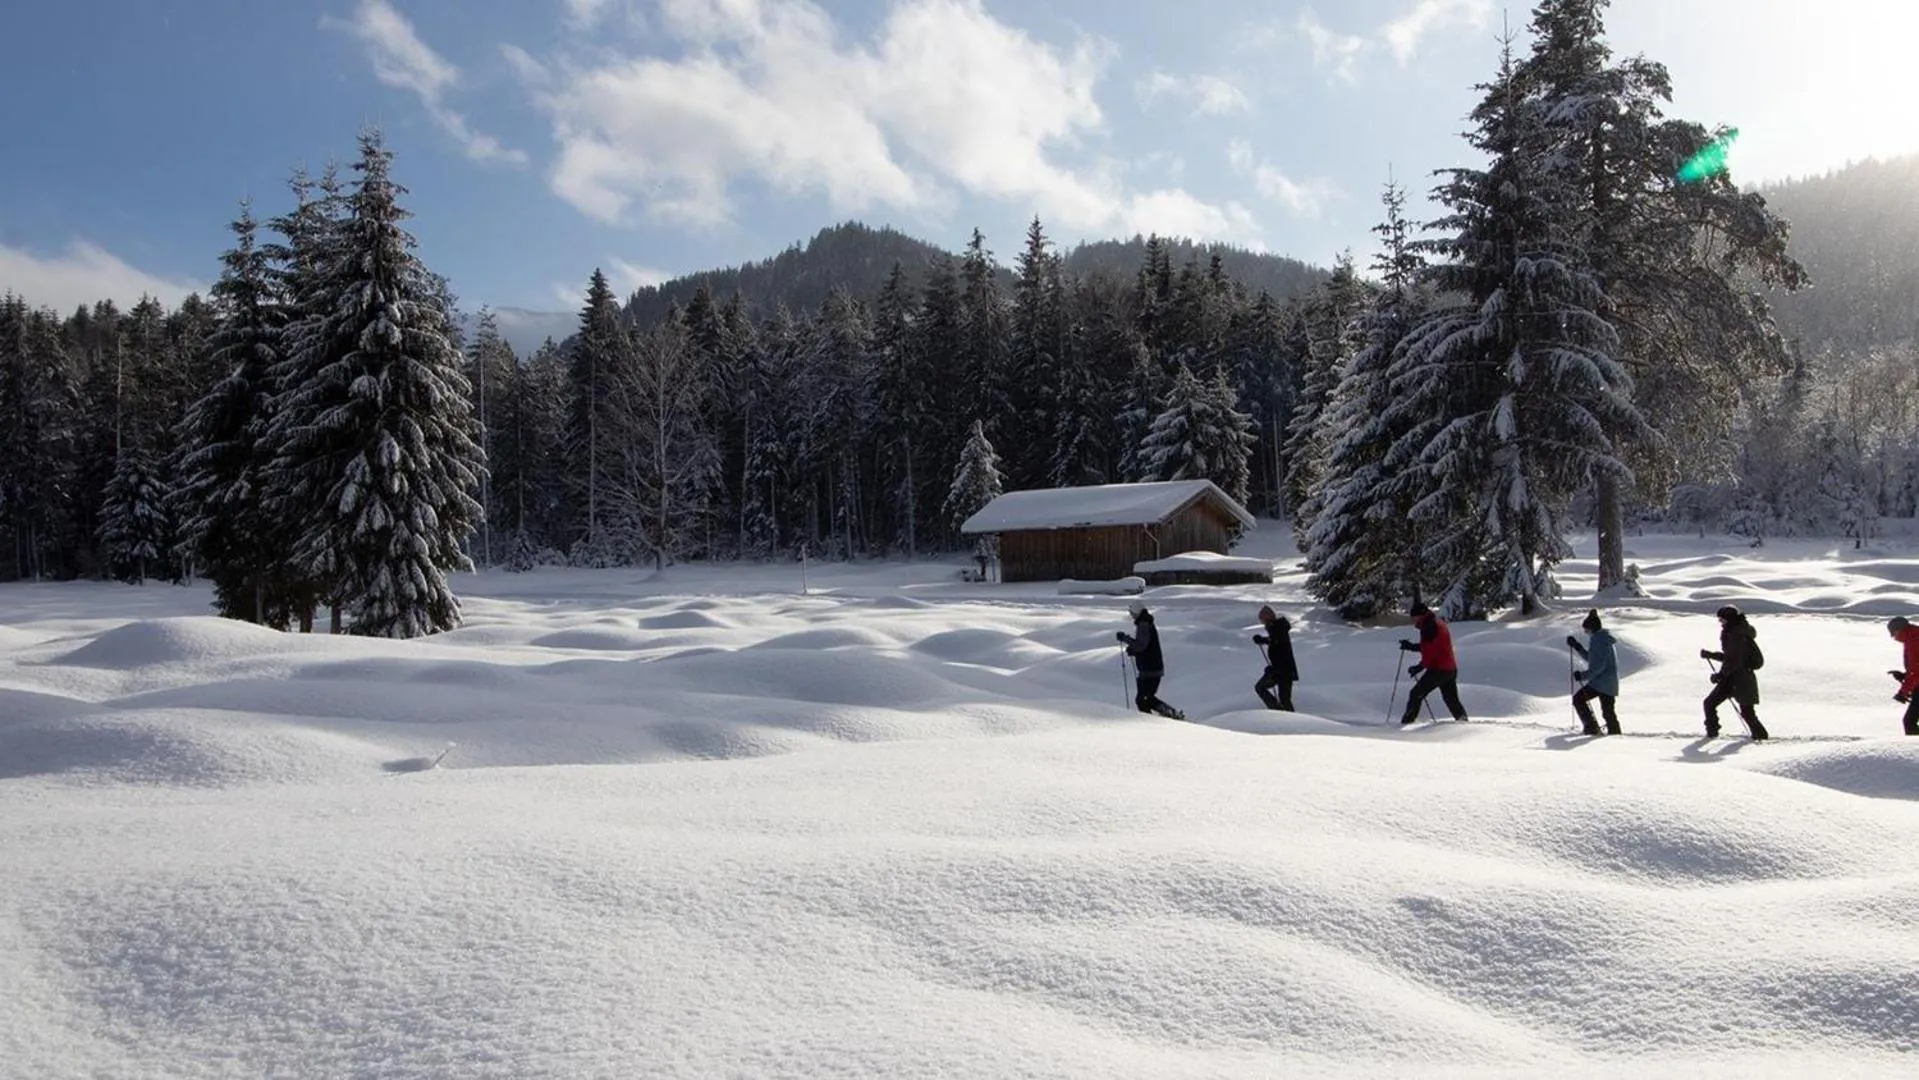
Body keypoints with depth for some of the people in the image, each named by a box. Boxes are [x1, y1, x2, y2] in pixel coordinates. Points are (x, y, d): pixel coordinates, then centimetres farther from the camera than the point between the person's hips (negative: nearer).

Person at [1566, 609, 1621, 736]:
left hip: (1601, 681, -10)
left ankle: (1591, 727, -4)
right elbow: (1591, 658, 25)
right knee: (1607, 709, 17)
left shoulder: (1597, 639, -16)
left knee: (1578, 699, -3)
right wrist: (1576, 646, 20)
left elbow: (1598, 665, -22)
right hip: (1611, 681, 10)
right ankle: (1614, 731, 23)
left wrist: (1583, 675, -17)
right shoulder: (1604, 638, 15)